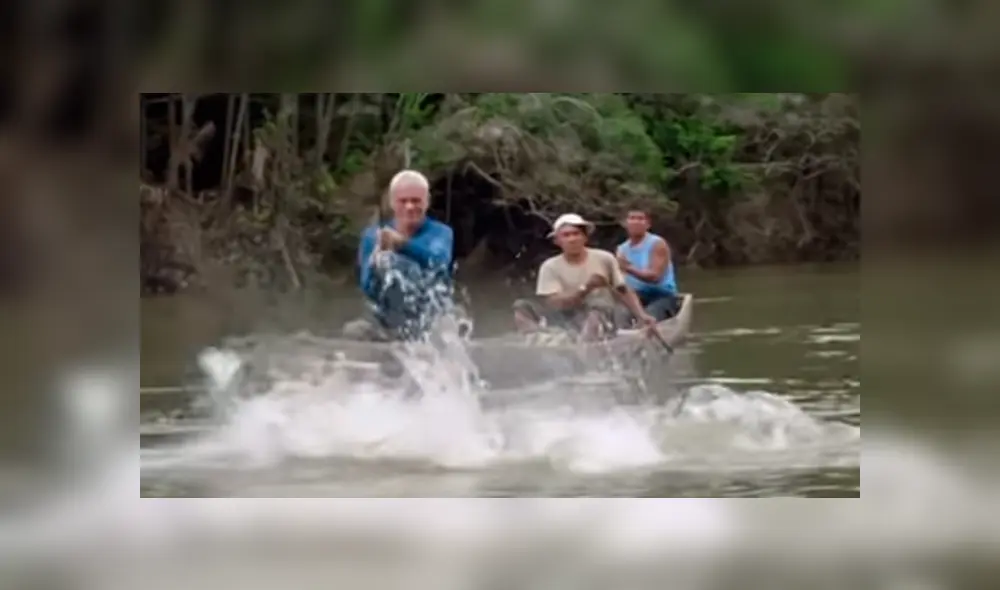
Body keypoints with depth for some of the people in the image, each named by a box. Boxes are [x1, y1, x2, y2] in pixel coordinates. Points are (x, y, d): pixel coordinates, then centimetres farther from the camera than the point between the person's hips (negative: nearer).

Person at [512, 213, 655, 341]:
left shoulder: (604, 259, 3)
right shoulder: (550, 267, 2)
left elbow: (624, 292, 8)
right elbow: (554, 304, -9)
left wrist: (642, 316, -6)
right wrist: (586, 288, -20)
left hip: (599, 323, -2)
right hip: (565, 324, 2)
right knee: (522, 306, -19)